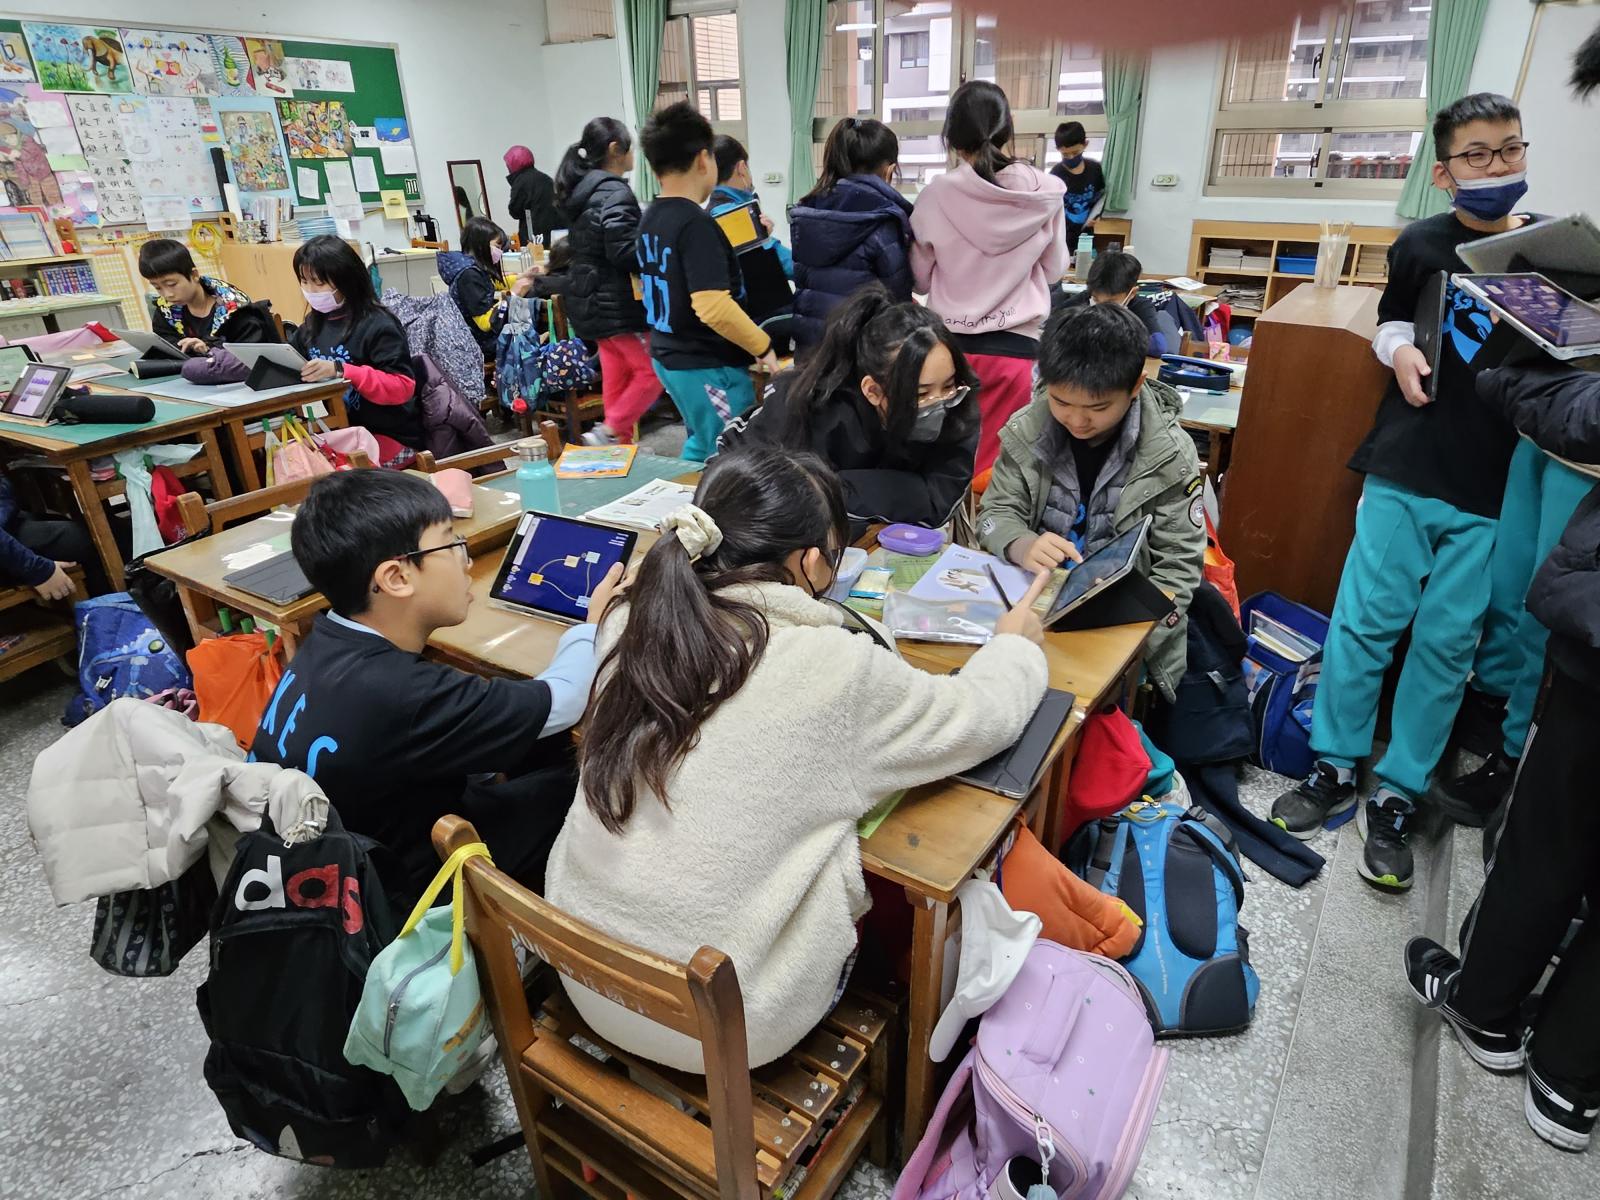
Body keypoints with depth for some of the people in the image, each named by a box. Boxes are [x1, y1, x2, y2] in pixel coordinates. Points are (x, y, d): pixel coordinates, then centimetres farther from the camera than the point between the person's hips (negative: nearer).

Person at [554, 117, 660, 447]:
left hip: (590, 298, 10)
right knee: (652, 370, -2)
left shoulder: (581, 190, 12)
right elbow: (624, 252, -26)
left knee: (616, 375, 14)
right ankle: (608, 433, -5)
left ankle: (621, 442, 20)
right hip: (616, 302, -10)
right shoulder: (615, 193, -17)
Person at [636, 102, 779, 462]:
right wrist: (763, 345, -18)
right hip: (708, 366, -10)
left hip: (668, 355, 10)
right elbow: (712, 307, -31)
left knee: (703, 448, 25)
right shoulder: (695, 223, -21)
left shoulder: (650, 220, 8)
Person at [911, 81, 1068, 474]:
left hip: (951, 344, 0)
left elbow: (921, 278, 5)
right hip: (1015, 345, 0)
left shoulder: (938, 194, -6)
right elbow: (1054, 270, 10)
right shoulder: (1045, 192, -4)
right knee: (994, 463, 7)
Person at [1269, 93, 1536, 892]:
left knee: (1447, 643, 5)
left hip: (1499, 490, 0)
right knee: (1364, 622, 1)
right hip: (1405, 472, 0)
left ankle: (1395, 797, 18)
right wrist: (1399, 352, -3)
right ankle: (1335, 770, 17)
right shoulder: (1421, 245, 3)